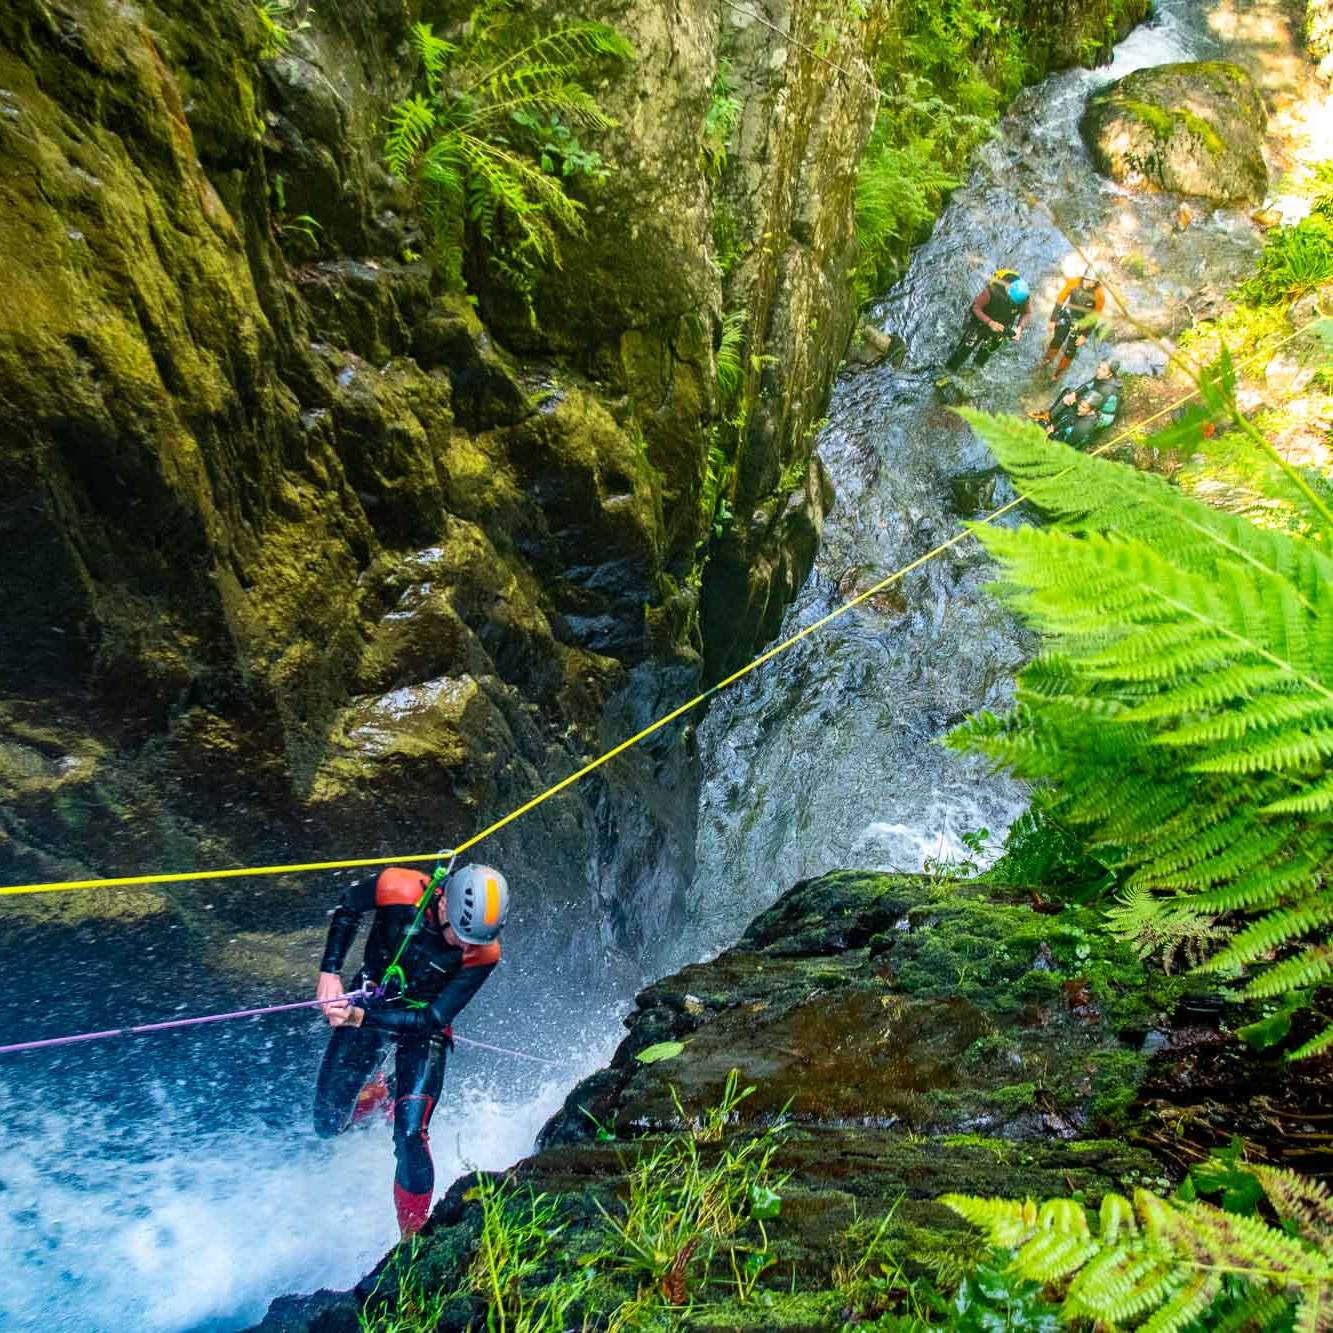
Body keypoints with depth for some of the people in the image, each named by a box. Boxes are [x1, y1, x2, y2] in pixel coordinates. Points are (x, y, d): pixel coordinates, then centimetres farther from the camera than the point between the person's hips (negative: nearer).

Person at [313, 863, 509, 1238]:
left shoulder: (483, 953, -28)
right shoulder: (398, 889, -29)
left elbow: (434, 1018, -23)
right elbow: (346, 908, -6)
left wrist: (363, 1018, -33)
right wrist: (330, 972, -13)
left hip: (422, 1027, -2)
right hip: (367, 1004, 2)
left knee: (410, 1136, -14)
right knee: (328, 1125, 8)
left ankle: (414, 1238, 7)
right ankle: (372, 1094, 42)